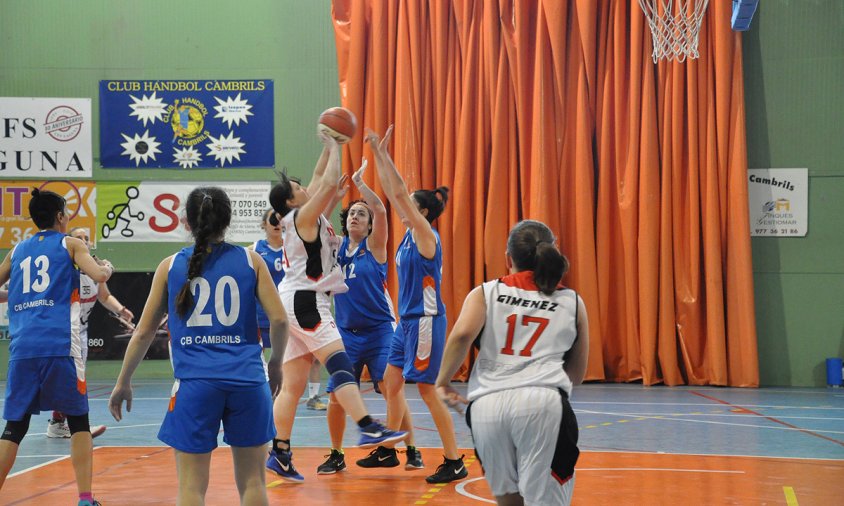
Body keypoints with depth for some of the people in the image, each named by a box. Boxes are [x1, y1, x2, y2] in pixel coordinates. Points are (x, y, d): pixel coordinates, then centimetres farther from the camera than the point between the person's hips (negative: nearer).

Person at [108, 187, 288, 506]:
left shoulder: (170, 266, 7)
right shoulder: (250, 260, 6)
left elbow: (144, 332, 8)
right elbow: (279, 319, -2)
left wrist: (123, 383, 18)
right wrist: (275, 364, 15)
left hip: (195, 381, -1)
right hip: (247, 379, 1)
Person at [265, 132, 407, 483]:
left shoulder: (301, 218, 17)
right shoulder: (302, 216, -7)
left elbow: (321, 178, 26)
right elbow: (330, 182, -14)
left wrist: (329, 148, 22)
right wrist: (333, 147, -1)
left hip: (295, 304, 10)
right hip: (305, 301, -10)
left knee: (292, 386, 7)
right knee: (341, 365, -20)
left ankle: (280, 454, 7)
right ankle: (369, 429, -31)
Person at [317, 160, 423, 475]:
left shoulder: (374, 246, -3)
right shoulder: (337, 247, 8)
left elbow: (381, 211, -17)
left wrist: (360, 183, -16)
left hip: (379, 331, -4)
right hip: (346, 333, 4)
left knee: (392, 390, -10)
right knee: (336, 396, 0)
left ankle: (411, 451, -1)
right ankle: (336, 456, 16)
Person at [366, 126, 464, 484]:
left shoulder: (427, 236, -14)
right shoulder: (410, 233, 9)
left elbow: (400, 192, -21)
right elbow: (392, 192, 11)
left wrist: (383, 153, -20)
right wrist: (377, 154, 7)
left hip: (425, 322, -9)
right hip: (407, 321, 9)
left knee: (427, 391, -6)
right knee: (392, 383, 14)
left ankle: (454, 463, 1)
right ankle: (388, 449, 27)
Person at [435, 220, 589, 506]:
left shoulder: (485, 293, 15)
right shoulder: (572, 302, 19)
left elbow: (463, 334, -5)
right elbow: (577, 374, 24)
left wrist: (442, 382, 7)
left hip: (487, 404, 2)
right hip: (543, 402, -1)